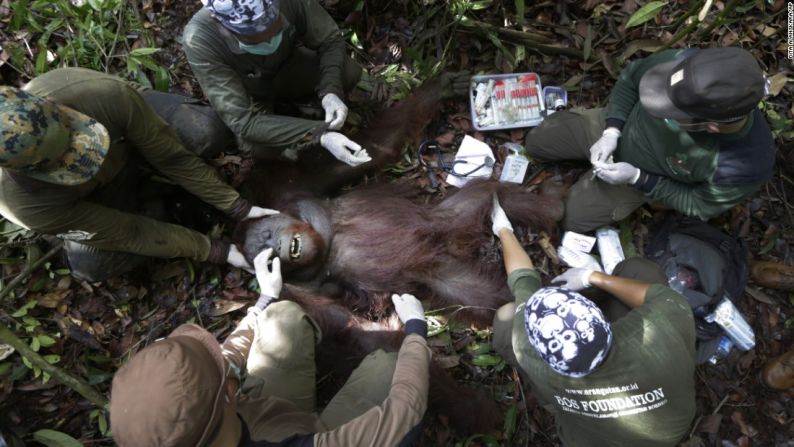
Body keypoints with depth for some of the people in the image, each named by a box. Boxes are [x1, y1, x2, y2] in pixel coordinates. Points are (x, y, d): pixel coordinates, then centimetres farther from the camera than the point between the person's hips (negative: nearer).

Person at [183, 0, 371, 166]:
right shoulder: (200, 41, -36)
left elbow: (331, 40, -15)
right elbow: (241, 121, -39)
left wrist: (330, 92, -35)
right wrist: (320, 135, -48)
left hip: (287, 67, 3)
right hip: (249, 93, -3)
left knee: (350, 72, -22)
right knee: (262, 148, -31)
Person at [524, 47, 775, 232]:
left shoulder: (745, 166, -37)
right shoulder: (685, 64, -34)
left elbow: (698, 206, -17)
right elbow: (630, 78, -11)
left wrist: (637, 178, -26)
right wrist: (612, 130, -22)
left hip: (641, 175, -2)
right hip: (616, 126, 3)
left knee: (570, 219, 2)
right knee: (536, 143, 12)